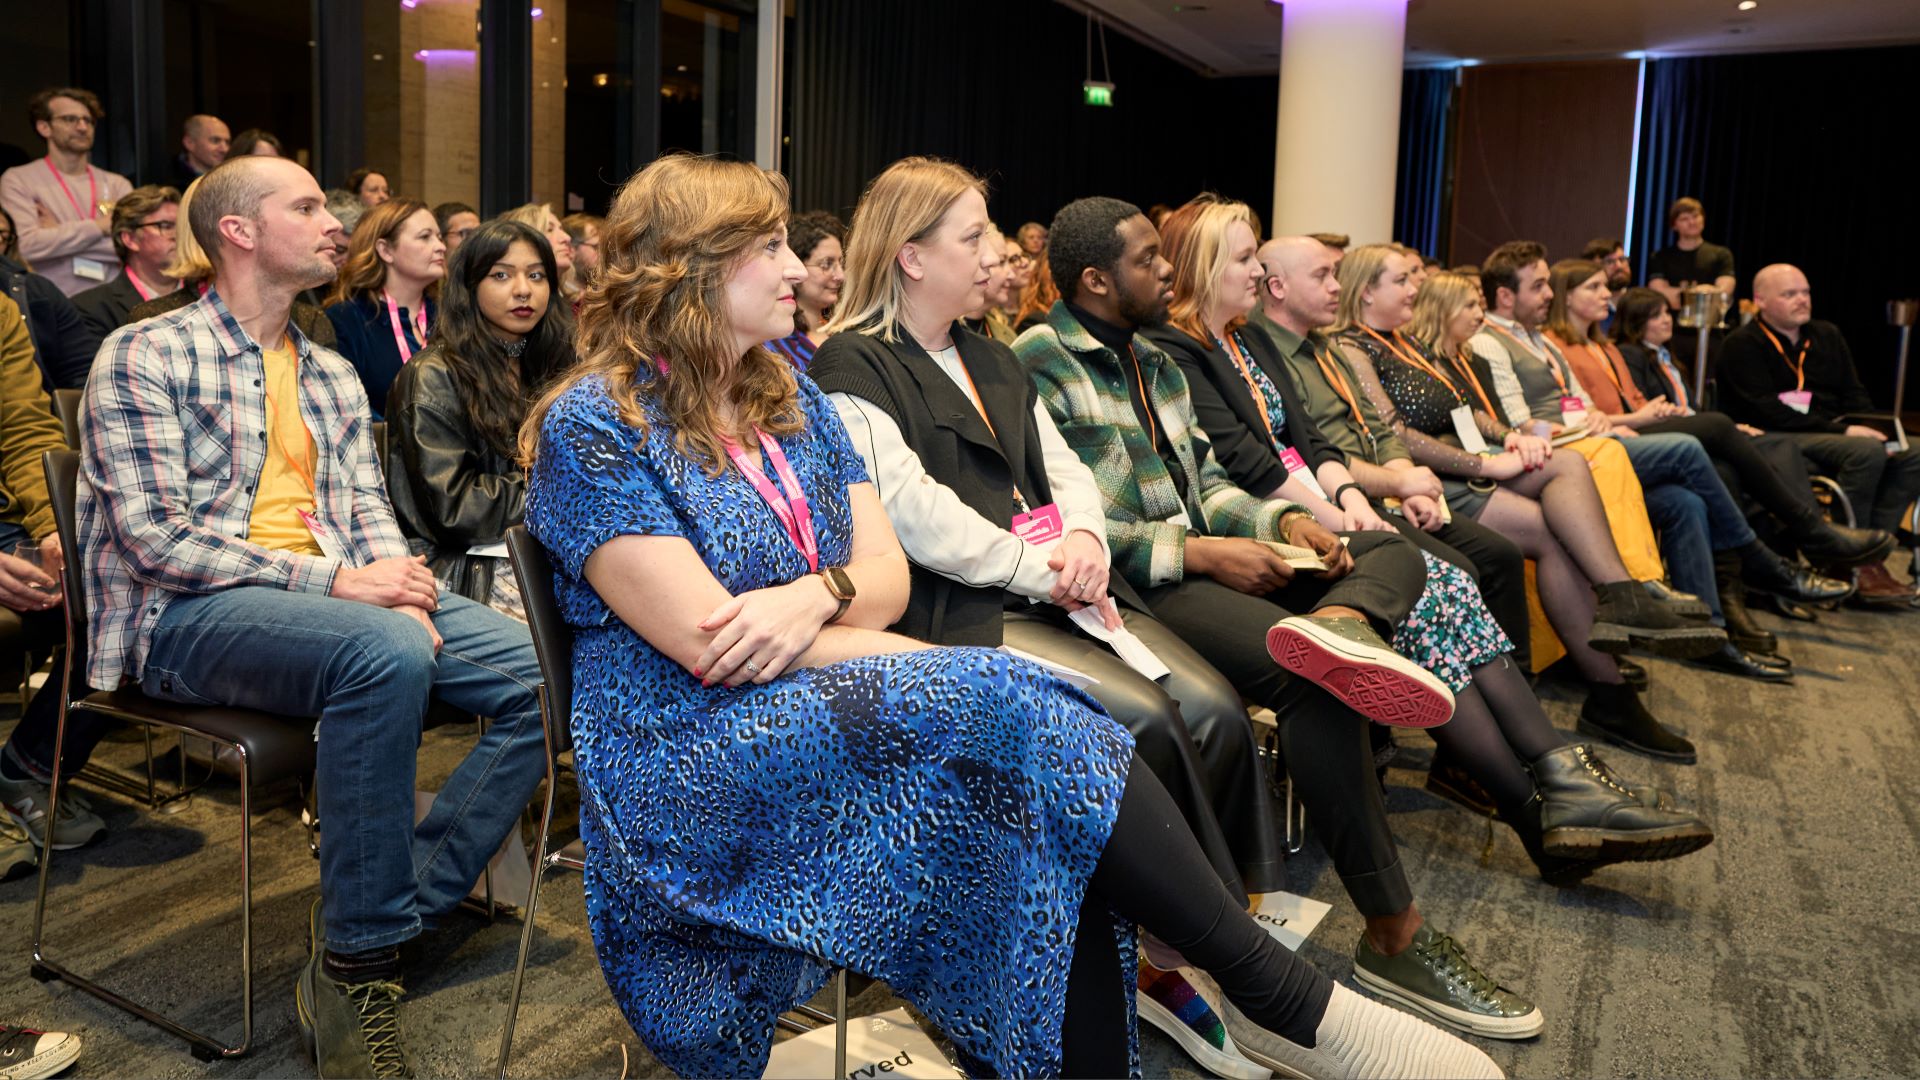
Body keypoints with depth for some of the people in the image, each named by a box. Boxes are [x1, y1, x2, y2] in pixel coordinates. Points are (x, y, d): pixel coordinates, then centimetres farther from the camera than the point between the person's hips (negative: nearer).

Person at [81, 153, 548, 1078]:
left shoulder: (332, 375, 20)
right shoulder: (142, 358, -2)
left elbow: (369, 512, 15)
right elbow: (153, 534, -12)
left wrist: (401, 592, -9)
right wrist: (331, 581, -19)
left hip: (335, 598, 7)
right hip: (186, 615, -6)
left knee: (544, 672, -14)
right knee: (386, 652, -38)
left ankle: (402, 907, -12)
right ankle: (352, 970, -24)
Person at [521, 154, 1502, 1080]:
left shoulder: (787, 394, 14)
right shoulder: (593, 426, -7)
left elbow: (888, 574, 8)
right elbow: (709, 644, -15)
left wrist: (822, 592, -17)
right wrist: (937, 666, -14)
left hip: (814, 695, 6)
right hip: (691, 756, -6)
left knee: (1056, 856, -23)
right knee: (1019, 714, -27)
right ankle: (1274, 991, -17)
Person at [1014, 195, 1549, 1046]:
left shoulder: (1154, 360, 22)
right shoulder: (1037, 365, -7)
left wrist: (1281, 521, 2)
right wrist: (1198, 553, -17)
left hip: (1208, 556, 10)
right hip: (1132, 585, -10)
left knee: (1394, 552, 1)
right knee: (1312, 678, -29)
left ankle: (1335, 625, -36)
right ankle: (1395, 934, -20)